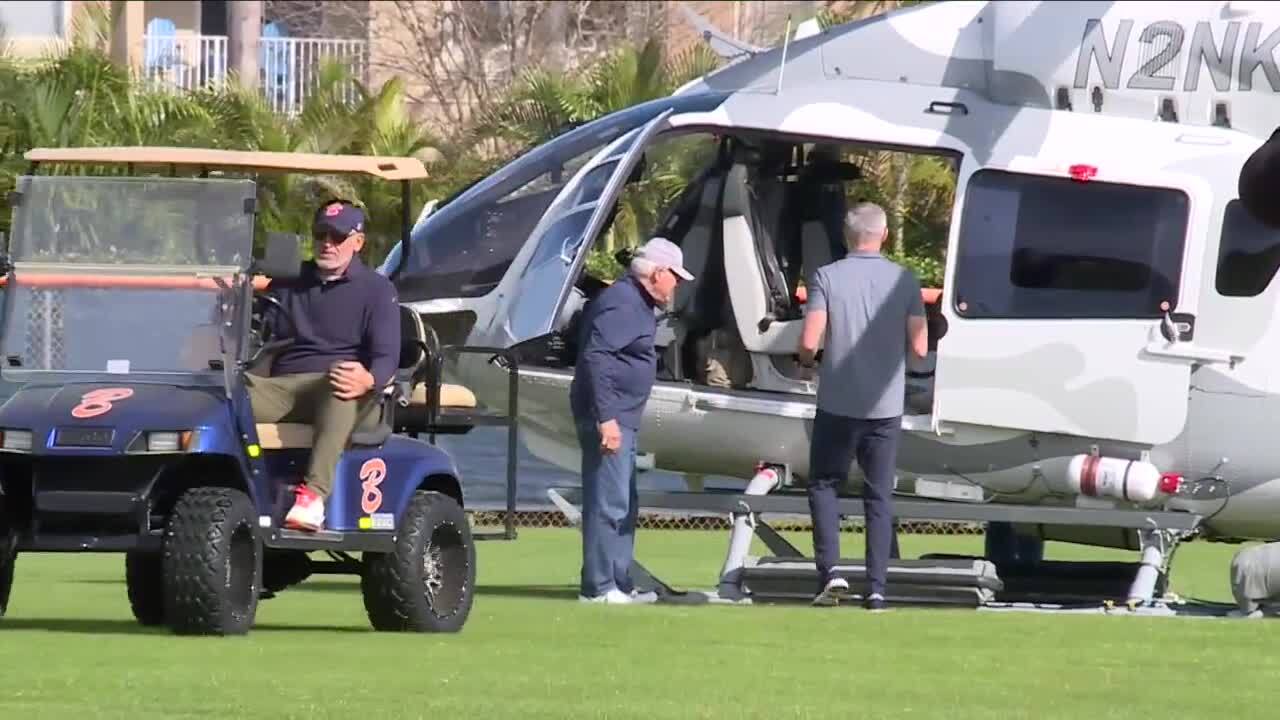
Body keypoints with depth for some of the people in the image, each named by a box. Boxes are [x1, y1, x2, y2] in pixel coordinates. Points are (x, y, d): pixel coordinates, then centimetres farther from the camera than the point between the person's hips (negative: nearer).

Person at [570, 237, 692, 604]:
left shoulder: (638, 303, 17)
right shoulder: (622, 305, -16)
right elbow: (595, 357, -25)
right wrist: (605, 418, -28)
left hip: (620, 418, 11)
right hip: (607, 417, -11)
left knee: (623, 504, 16)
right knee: (608, 502, -11)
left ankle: (619, 584, 22)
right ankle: (599, 586, -10)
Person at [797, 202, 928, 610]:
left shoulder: (827, 278, -7)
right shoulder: (903, 281, -1)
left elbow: (809, 342, -13)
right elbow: (919, 348, -3)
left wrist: (806, 361, 10)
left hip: (837, 404, -2)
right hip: (886, 406, 2)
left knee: (823, 485, 13)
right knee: (879, 496, 8)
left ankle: (830, 572, -3)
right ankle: (876, 588, 2)